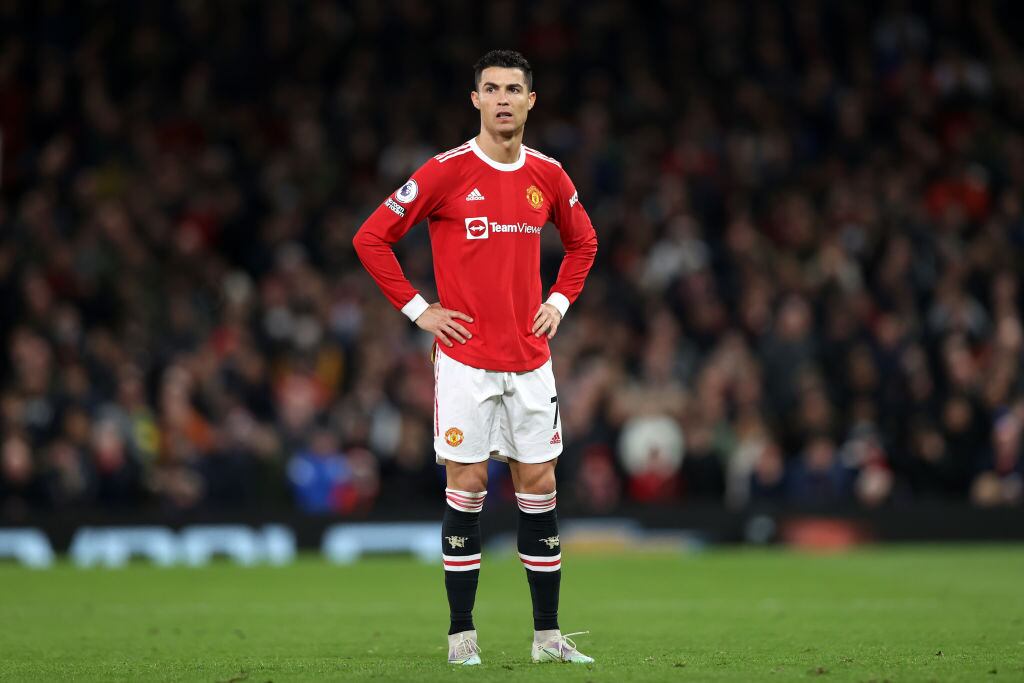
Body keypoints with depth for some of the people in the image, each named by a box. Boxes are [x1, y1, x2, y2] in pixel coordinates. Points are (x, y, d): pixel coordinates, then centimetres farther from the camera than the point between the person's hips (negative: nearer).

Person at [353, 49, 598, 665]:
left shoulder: (548, 176, 6)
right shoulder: (446, 172, -7)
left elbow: (583, 241, 25)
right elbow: (371, 238, -4)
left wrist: (559, 301, 11)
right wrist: (418, 309, -5)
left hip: (530, 360, 4)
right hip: (466, 357, -4)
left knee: (540, 482, 4)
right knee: (468, 484, -3)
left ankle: (547, 634, 10)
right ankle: (462, 634, 4)